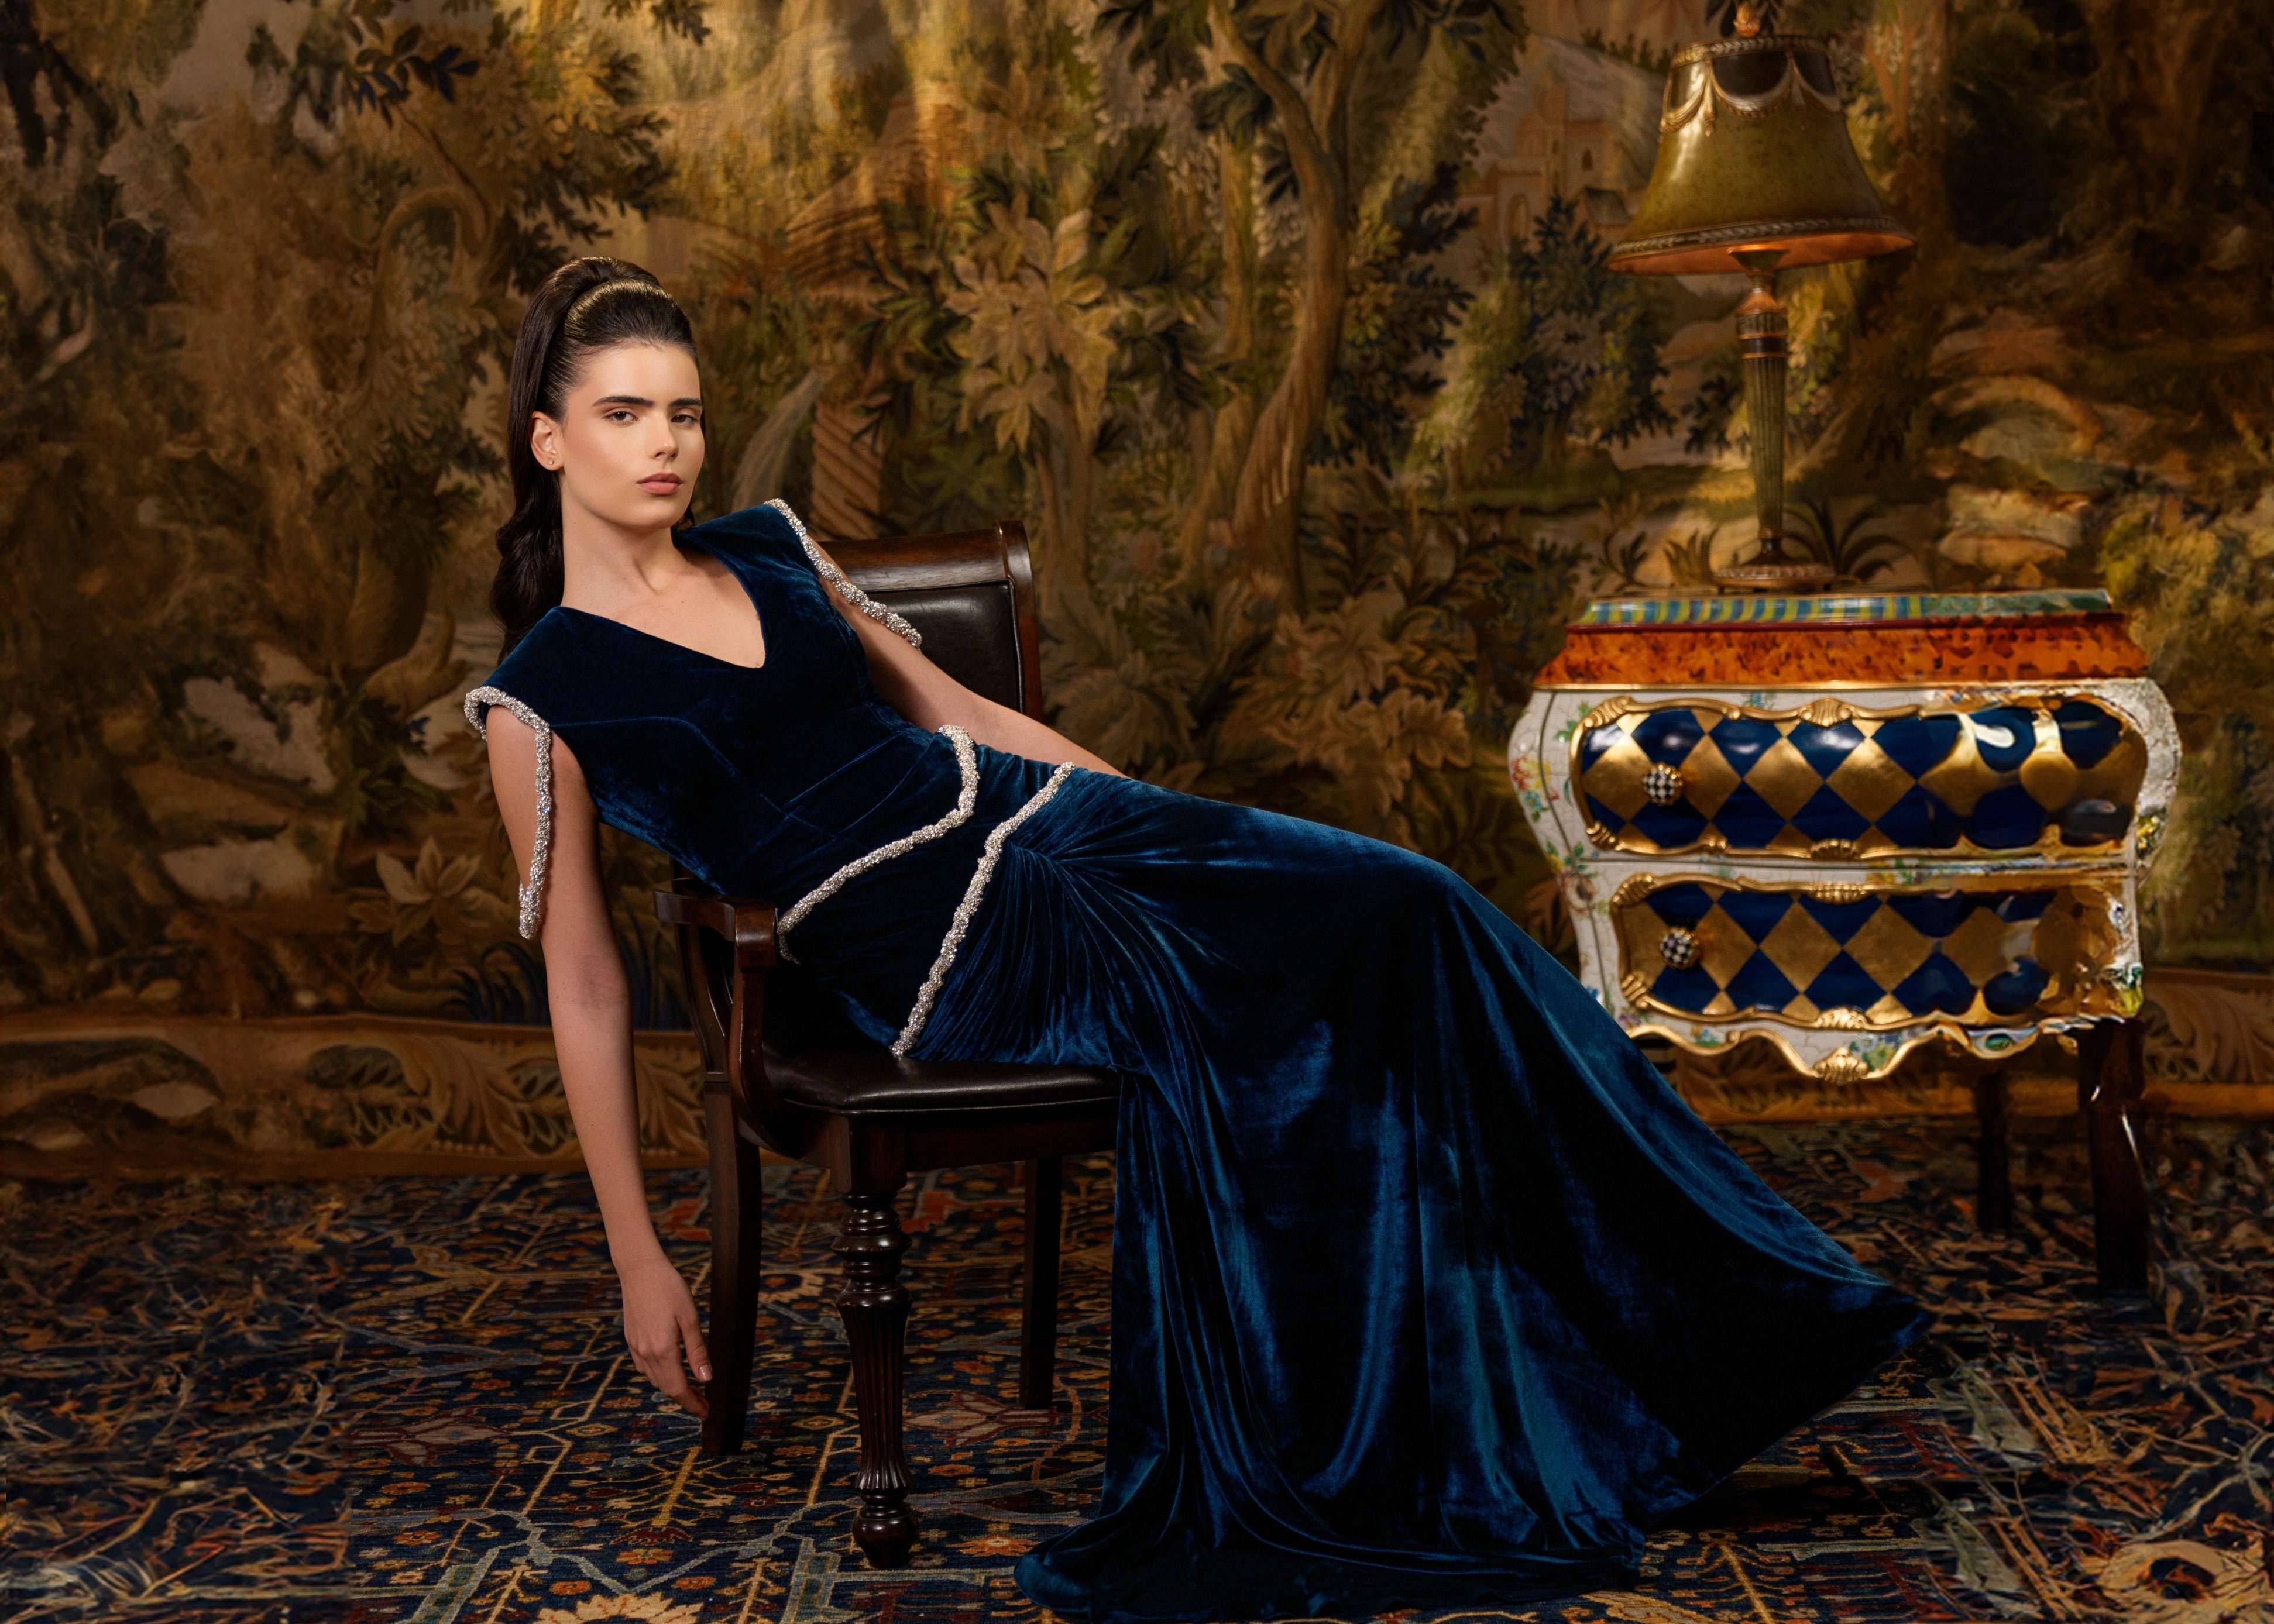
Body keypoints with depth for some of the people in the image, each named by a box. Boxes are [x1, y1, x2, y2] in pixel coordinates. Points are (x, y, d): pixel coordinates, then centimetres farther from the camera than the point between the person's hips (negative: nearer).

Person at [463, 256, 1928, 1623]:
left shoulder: (769, 549, 14)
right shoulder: (543, 701, -2)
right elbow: (586, 987, -1)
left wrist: (1169, 821, 17)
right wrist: (640, 1262, -3)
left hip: (1045, 820, 6)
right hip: (937, 951, -5)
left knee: (1405, 908, -15)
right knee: (1235, 1012, -31)